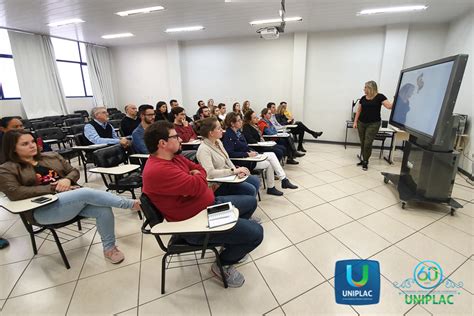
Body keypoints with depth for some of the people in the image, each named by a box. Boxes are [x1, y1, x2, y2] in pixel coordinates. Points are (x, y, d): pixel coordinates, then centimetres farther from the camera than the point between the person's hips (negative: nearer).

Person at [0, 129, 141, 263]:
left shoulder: (51, 156, 19)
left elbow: (74, 171, 17)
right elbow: (14, 193, -10)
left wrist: (67, 179, -6)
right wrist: (53, 188, -16)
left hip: (74, 198, 5)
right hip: (44, 209, -4)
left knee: (103, 210, -23)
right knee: (87, 193, -34)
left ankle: (109, 248, -4)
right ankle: (129, 204, -21)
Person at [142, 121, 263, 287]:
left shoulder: (173, 157, 6)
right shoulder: (158, 170, -27)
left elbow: (200, 169, 11)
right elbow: (197, 186, -31)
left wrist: (195, 175, -13)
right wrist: (198, 176, -8)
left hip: (210, 204, 11)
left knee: (251, 202, 19)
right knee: (256, 233, -16)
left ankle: (231, 244, 34)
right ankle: (223, 264, 11)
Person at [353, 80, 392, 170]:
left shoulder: (380, 97, -5)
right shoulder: (363, 98, 7)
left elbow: (389, 106, -13)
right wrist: (355, 121, 7)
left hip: (373, 124, -4)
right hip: (361, 123, 4)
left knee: (367, 143, -8)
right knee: (362, 143, 7)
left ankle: (365, 162, 5)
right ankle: (363, 159, 19)